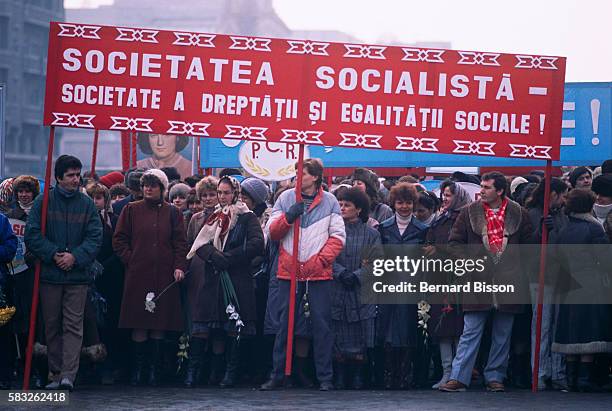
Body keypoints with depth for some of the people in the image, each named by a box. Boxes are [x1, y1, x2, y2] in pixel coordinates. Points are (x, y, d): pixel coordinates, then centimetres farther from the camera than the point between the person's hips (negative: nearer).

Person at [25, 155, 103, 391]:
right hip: (50, 274, 0)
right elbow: (32, 235, -2)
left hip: (78, 274, 0)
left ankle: (68, 374, -12)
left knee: (73, 325, -7)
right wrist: (54, 254, -13)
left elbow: (95, 237, 1)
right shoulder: (43, 202, 3)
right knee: (52, 326, 6)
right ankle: (55, 373, 12)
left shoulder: (87, 204, 6)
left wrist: (75, 256, -14)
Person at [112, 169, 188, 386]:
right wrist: (129, 259, -3)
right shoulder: (131, 210, 9)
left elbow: (180, 243, 7)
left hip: (164, 276, 1)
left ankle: (155, 371, 6)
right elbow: (119, 240, 9)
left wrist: (179, 266, -5)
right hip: (138, 275, -1)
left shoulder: (171, 213, 10)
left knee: (159, 326, 0)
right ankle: (137, 370, 1)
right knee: (139, 325, -4)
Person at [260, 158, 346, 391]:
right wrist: (288, 217, -12)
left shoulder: (329, 202, 4)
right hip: (289, 272, 1)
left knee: (321, 325, 0)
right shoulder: (286, 198, 8)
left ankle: (325, 378, 5)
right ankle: (277, 376, 10)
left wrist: (322, 259, -11)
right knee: (285, 325, 4)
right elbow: (272, 232, 6)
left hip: (319, 274, -1)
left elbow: (338, 237, 1)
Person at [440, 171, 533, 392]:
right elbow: (455, 242, 7)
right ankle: (458, 377, -4)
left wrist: (515, 263, 2)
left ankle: (495, 376, 17)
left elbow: (529, 244, 11)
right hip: (478, 281, -1)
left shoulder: (519, 214, 3)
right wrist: (469, 260, -4)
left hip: (508, 282, 1)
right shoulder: (469, 213, 3)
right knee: (470, 332, -3)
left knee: (502, 334, 7)